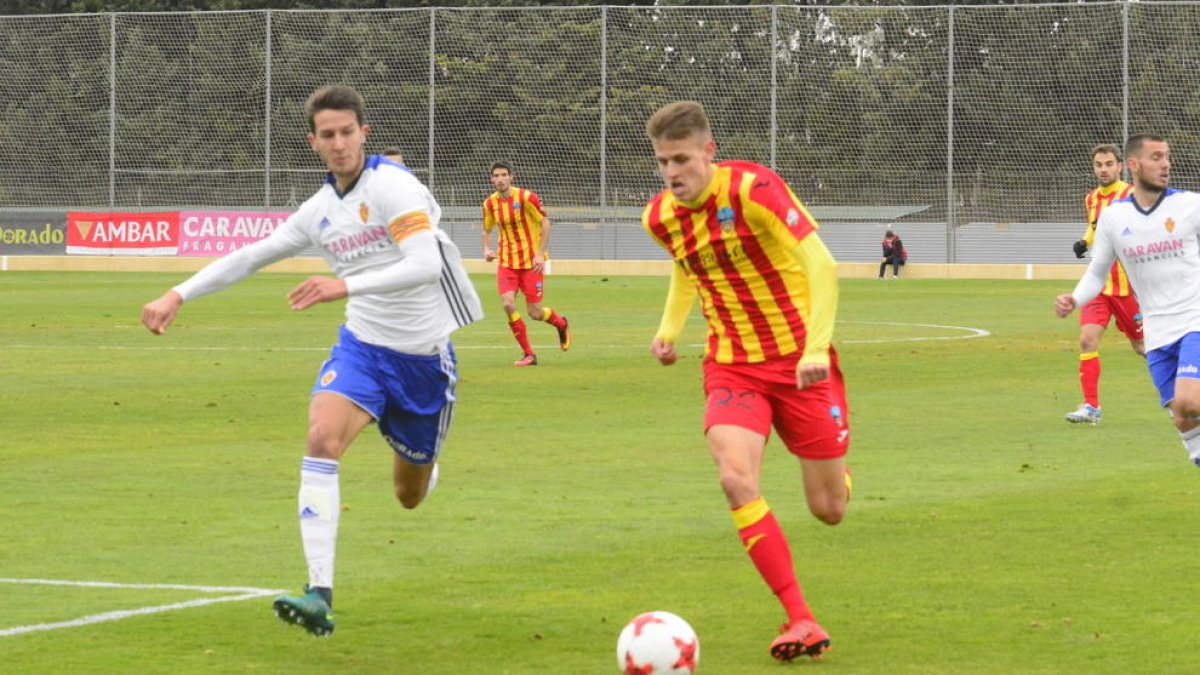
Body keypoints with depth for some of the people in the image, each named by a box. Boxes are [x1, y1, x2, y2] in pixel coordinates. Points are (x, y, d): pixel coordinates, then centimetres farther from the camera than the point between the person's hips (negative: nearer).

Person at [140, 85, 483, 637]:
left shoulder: (393, 186, -14)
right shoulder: (320, 209, 5)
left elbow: (426, 264, -27)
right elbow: (250, 257, 15)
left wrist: (345, 286, -36)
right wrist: (180, 294, 7)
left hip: (425, 355, -3)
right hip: (362, 344, 3)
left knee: (411, 496, 10)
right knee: (322, 436, -27)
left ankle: (424, 466, 53)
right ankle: (319, 593, -32)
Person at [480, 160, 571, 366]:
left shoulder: (526, 197, -13)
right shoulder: (490, 203, 0)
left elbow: (545, 223, -7)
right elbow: (487, 230, 15)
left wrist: (541, 253, -15)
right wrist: (487, 248, -5)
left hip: (531, 261, -4)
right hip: (506, 261, 4)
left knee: (534, 313, -3)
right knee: (508, 304, -16)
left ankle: (561, 323, 34)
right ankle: (528, 354, -2)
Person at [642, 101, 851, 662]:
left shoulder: (753, 190, -19)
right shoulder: (661, 218, -1)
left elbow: (821, 265, -21)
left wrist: (816, 349, -31)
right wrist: (669, 329, 5)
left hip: (800, 361, -3)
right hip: (732, 366, 3)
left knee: (829, 509, 3)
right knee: (736, 478, -25)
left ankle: (835, 471, 45)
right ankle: (801, 621, -20)